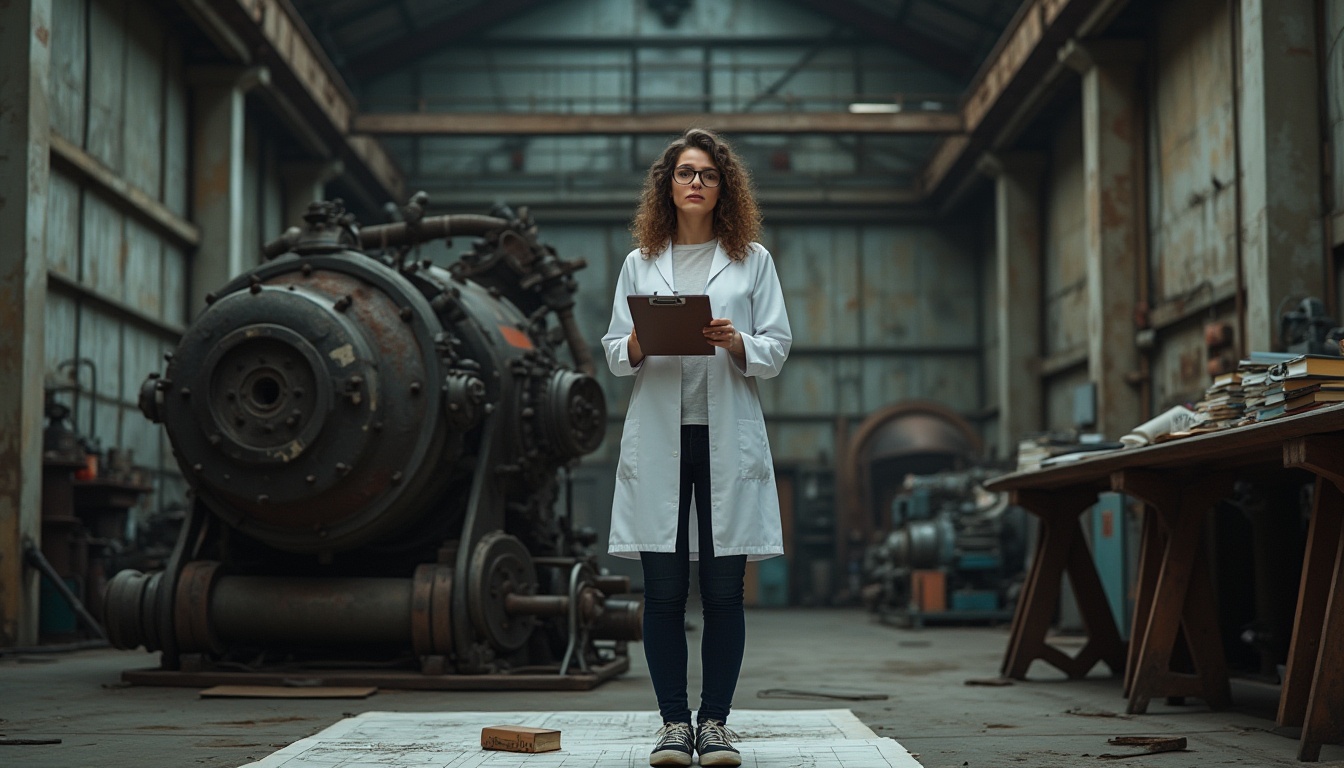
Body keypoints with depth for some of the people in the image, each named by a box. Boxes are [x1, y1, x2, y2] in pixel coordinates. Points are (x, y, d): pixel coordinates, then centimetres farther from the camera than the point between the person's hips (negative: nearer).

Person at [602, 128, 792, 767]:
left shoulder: (752, 260, 11)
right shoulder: (639, 264, 14)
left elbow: (777, 350, 6)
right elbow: (613, 354, 11)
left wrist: (736, 343, -14)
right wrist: (637, 345, -11)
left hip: (727, 439, -1)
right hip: (658, 439, 1)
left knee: (723, 590, -1)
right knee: (664, 590, -1)